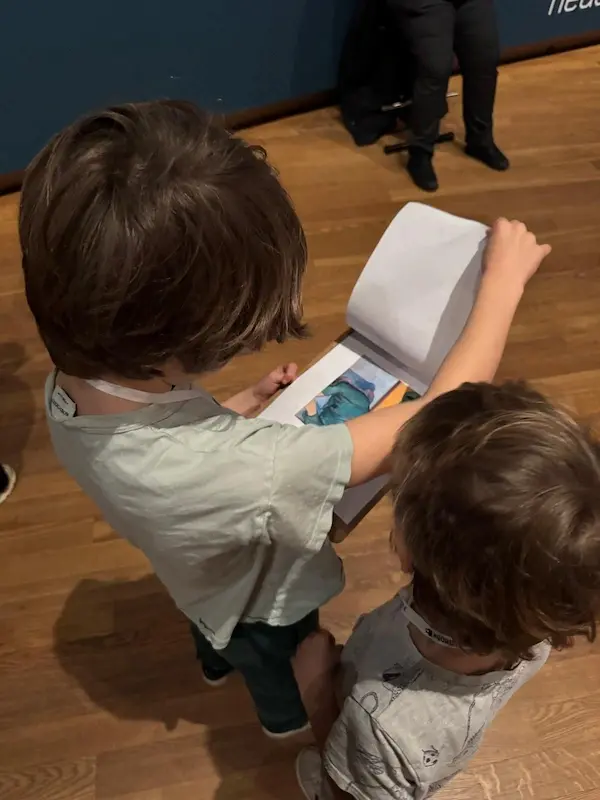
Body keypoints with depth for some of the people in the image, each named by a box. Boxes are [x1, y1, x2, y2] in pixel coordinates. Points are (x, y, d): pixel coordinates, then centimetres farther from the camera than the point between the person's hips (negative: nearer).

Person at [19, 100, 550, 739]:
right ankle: (288, 715, 69)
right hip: (261, 608, -4)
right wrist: (504, 280, -32)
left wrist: (245, 404, -13)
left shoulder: (69, 386, -28)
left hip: (198, 573, 5)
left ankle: (216, 663, 76)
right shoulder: (236, 471, -54)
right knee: (282, 671, 34)